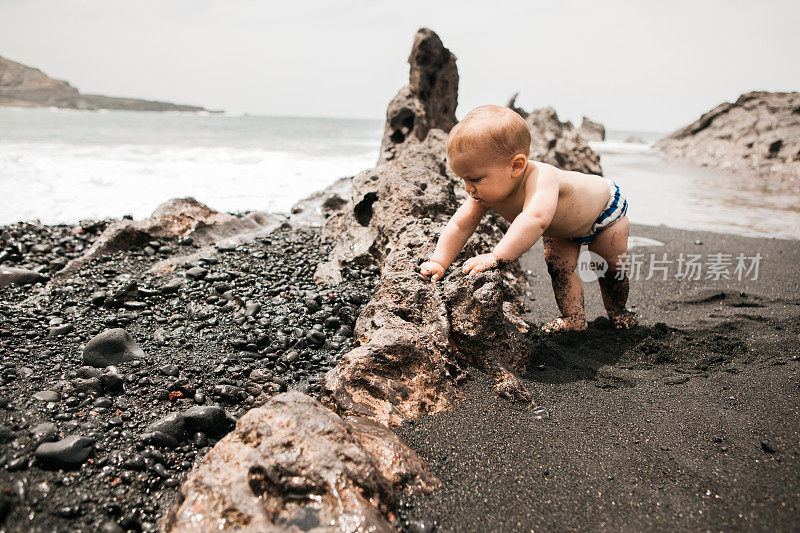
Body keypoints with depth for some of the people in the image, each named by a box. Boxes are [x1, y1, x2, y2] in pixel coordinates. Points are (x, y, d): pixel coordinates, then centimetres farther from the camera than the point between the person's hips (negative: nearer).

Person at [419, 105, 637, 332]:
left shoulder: (540, 180, -53)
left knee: (611, 267, 4)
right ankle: (574, 319, 17)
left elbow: (535, 220, -70)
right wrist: (438, 262, -39)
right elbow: (460, 225, -27)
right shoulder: (487, 191, -30)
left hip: (603, 206, -5)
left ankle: (617, 311, 30)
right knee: (559, 268, -1)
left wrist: (497, 257, -77)